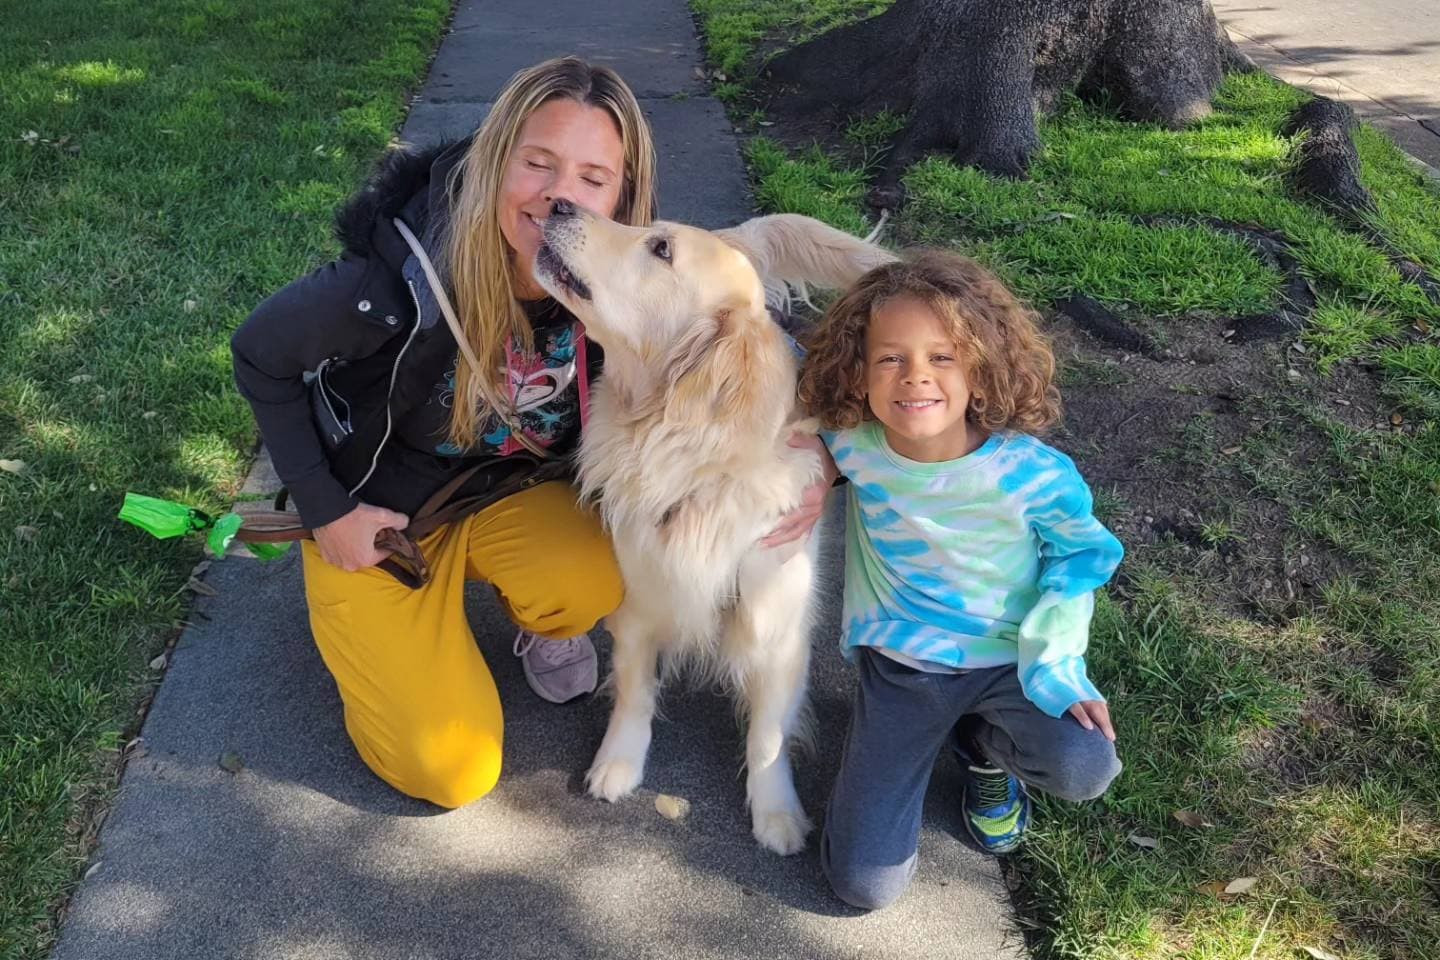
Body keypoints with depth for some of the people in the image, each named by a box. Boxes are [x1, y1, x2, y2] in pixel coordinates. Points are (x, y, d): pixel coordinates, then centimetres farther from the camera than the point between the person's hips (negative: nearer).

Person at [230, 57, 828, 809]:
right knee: (452, 773, -6)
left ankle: (540, 620, 7)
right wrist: (326, 510, -14)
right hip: (376, 511, -2)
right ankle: (361, 619, 22)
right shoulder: (406, 278, -33)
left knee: (592, 580, -32)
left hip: (508, 490, 3)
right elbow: (259, 357, -16)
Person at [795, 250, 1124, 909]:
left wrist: (1057, 663, -12)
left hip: (1006, 659, -1)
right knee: (863, 883, -3)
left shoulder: (1031, 472, -24)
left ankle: (983, 745, 7)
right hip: (898, 663, 1)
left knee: (1085, 769, -31)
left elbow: (1078, 552, -3)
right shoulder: (851, 445, -18)